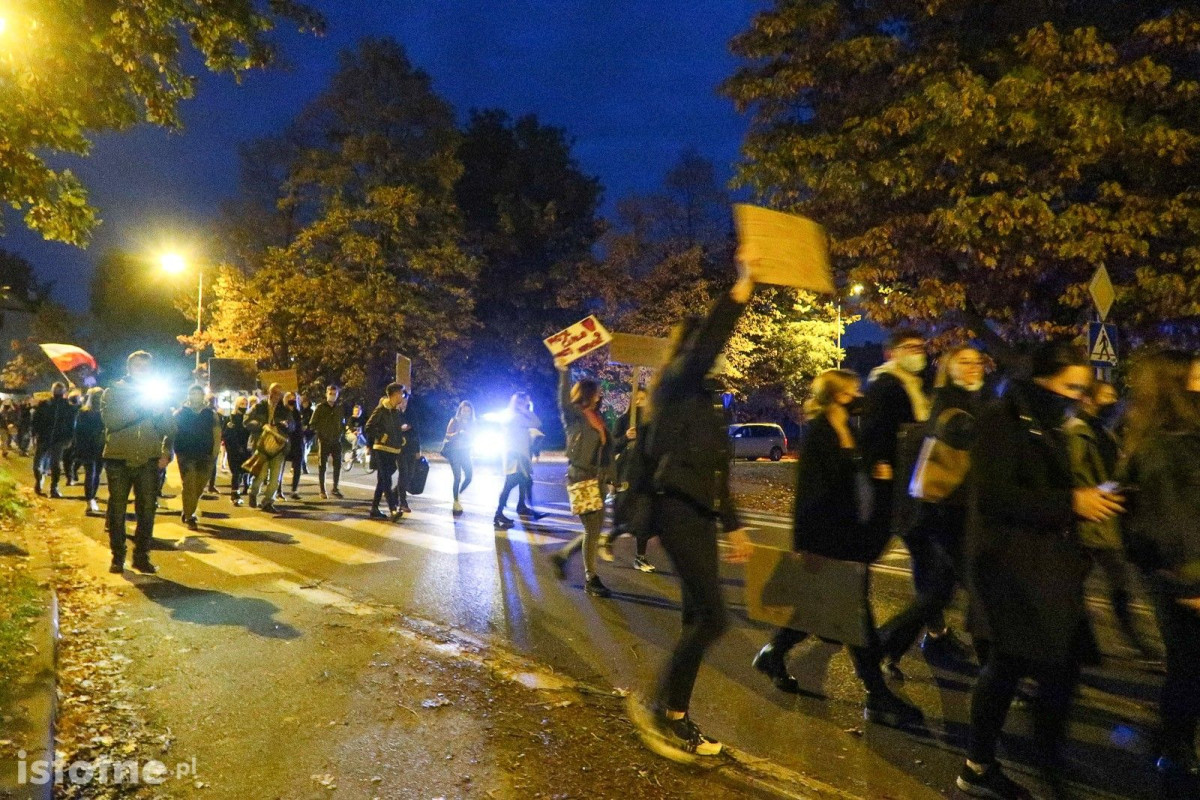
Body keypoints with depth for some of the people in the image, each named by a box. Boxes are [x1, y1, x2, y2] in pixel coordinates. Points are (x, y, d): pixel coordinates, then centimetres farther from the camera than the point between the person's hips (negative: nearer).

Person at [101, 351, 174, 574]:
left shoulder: (156, 394, 11)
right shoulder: (113, 392, 2)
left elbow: (170, 428, 5)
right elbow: (110, 420, -18)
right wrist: (139, 405, -23)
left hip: (148, 462, 2)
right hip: (119, 461, -2)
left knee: (147, 511, 3)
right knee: (117, 511, 5)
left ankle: (142, 556, 14)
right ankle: (117, 557, 17)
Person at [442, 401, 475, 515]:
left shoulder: (471, 423, 7)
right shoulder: (454, 421, -5)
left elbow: (472, 437, 11)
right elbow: (448, 436, -10)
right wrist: (458, 433, -27)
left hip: (465, 452, 5)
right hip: (455, 451, -4)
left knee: (469, 476, -3)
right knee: (457, 477, -9)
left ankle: (457, 496, 19)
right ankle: (456, 502, -2)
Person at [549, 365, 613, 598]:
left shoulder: (597, 418, 15)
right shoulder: (574, 416, -6)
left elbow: (607, 449, 15)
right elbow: (564, 399, -26)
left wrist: (610, 477, 12)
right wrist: (563, 372, -34)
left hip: (598, 480, 8)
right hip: (582, 479, -8)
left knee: (595, 530, 9)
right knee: (592, 530, -5)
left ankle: (562, 555, 28)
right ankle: (590, 579, 7)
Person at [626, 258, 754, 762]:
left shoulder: (705, 398, 19)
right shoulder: (675, 382, -6)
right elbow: (703, 350, -30)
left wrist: (733, 525, 22)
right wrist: (740, 290, -32)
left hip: (699, 513, 9)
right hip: (677, 510, -9)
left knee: (697, 618, 10)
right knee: (711, 618, -12)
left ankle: (675, 718, 21)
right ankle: (657, 706, 3)